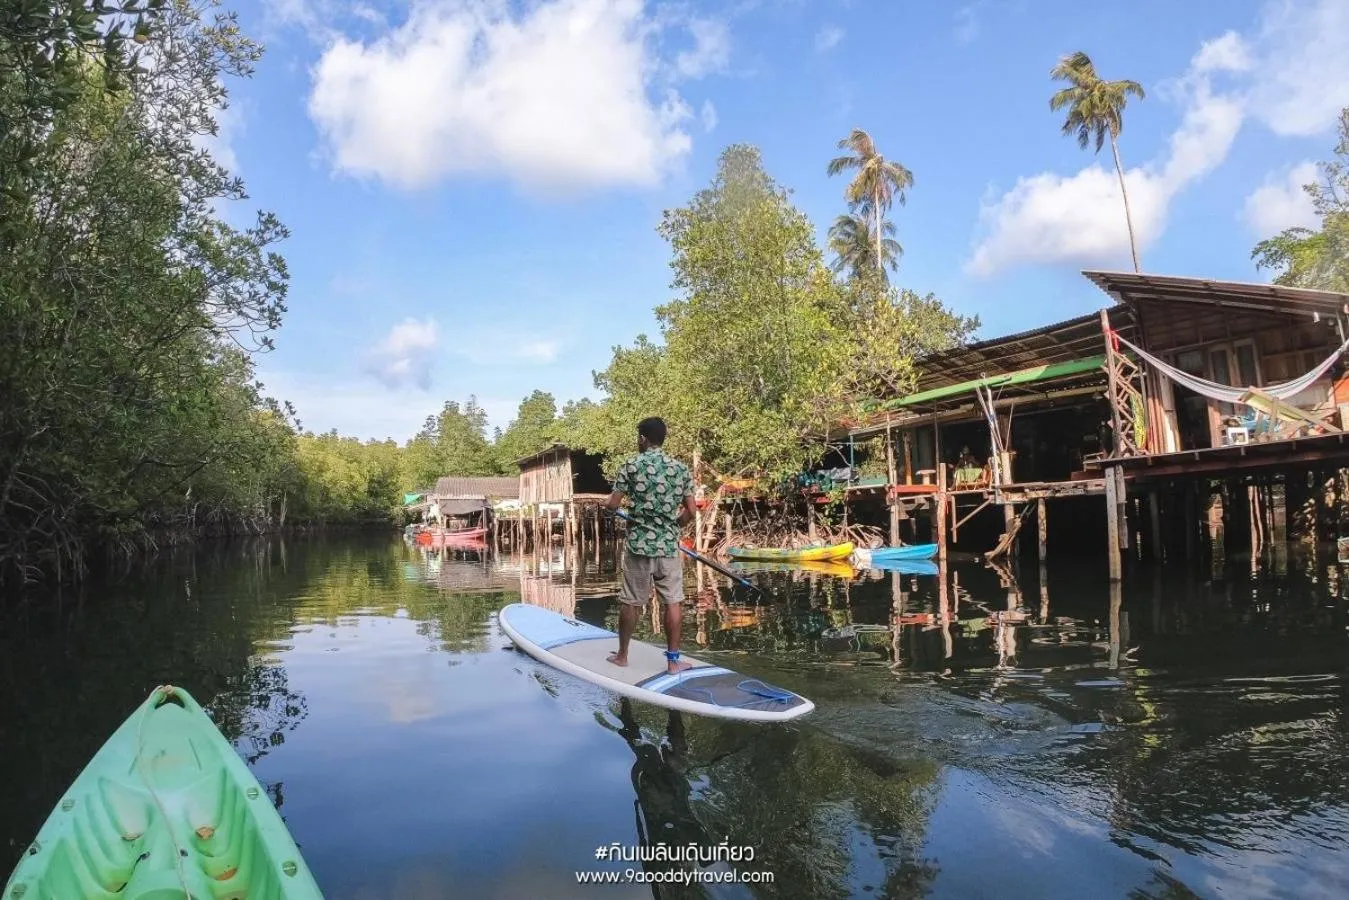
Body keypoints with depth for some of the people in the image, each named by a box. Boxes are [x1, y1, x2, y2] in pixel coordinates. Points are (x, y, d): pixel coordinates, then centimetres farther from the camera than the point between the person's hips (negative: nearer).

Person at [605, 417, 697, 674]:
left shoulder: (631, 466, -6)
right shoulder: (680, 469, 1)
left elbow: (613, 505, -6)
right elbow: (690, 511, 1)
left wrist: (607, 503, 16)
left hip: (638, 544, -1)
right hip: (669, 545, 1)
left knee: (631, 602, 10)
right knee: (673, 602, 7)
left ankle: (622, 655, 23)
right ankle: (673, 660, 11)